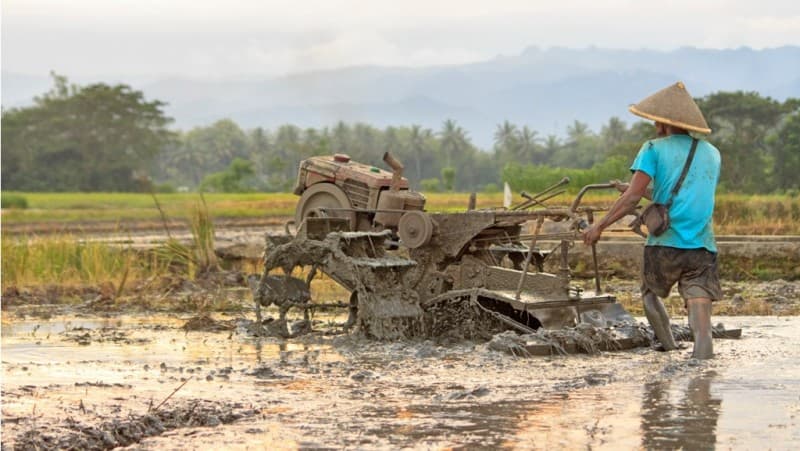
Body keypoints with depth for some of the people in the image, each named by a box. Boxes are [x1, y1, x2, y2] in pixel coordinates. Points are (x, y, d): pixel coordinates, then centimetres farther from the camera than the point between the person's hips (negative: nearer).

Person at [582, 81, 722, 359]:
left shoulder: (654, 149, 1)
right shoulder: (712, 154, 17)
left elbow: (632, 198, -8)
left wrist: (599, 226, 0)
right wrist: (643, 191, 35)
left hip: (664, 244, -2)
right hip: (702, 245, 2)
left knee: (650, 294, 22)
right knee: (698, 302, -8)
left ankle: (670, 350, 10)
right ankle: (702, 353, -32)